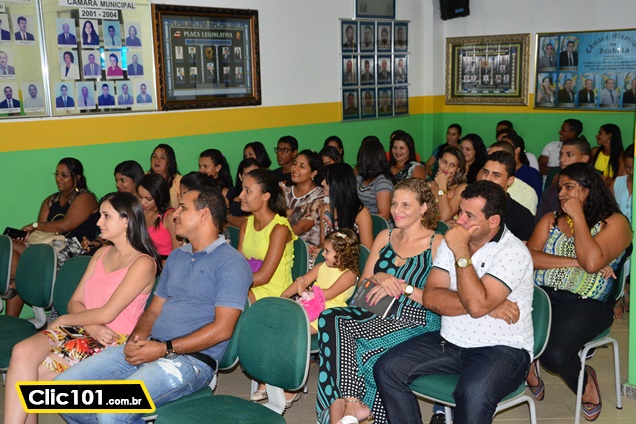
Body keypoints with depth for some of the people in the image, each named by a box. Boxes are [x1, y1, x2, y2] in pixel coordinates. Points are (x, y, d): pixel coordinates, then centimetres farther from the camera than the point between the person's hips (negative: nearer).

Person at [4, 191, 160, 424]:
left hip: (113, 342, -6)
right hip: (82, 330, 6)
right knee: (22, 351, -21)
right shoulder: (102, 253, 15)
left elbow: (107, 313, -15)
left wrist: (63, 320, -3)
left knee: (31, 373, -19)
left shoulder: (143, 263, -9)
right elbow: (75, 302, 10)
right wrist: (92, 326, -10)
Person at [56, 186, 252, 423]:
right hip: (150, 348, 8)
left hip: (192, 358, -8)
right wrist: (136, 339, -1)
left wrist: (164, 349, -16)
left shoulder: (231, 263, -7)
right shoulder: (176, 257, 20)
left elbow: (222, 328, -14)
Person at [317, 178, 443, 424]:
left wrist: (403, 287, -16)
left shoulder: (438, 244, 1)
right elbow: (363, 282, 17)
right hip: (378, 314, 6)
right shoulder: (384, 237, 19)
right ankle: (352, 404, -21)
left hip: (415, 323, -6)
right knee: (329, 319, -24)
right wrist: (380, 278, -5)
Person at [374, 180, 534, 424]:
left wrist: (462, 253, -21)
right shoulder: (452, 242, 6)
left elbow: (477, 305, -25)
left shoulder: (514, 252, -13)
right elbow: (430, 298, -5)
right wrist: (488, 307, -16)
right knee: (386, 369, -10)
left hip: (502, 348, -6)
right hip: (450, 342, 6)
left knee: (473, 393, -37)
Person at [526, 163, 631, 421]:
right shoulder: (551, 219, 13)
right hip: (540, 295, 4)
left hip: (586, 304, -4)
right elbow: (529, 257, -2)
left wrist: (578, 215, -10)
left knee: (555, 354, -30)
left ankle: (585, 383, 8)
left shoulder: (614, 222, -1)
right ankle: (527, 369, 8)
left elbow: (592, 262, -19)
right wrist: (575, 262, -12)